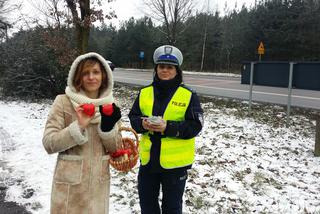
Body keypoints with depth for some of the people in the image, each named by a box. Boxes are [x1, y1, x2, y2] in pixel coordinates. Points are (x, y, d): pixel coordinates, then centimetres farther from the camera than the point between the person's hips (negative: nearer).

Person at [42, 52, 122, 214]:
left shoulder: (110, 105, 1)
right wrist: (78, 126, -23)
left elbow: (115, 148, 1)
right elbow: (49, 143, -11)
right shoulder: (63, 101, -9)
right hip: (70, 183, -3)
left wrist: (108, 126, -16)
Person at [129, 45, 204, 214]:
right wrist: (142, 124, -18)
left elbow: (194, 126, -14)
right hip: (148, 159, 4)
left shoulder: (188, 95, -9)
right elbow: (133, 118, 5)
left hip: (175, 162, -4)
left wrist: (168, 127, -26)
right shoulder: (144, 92, 3)